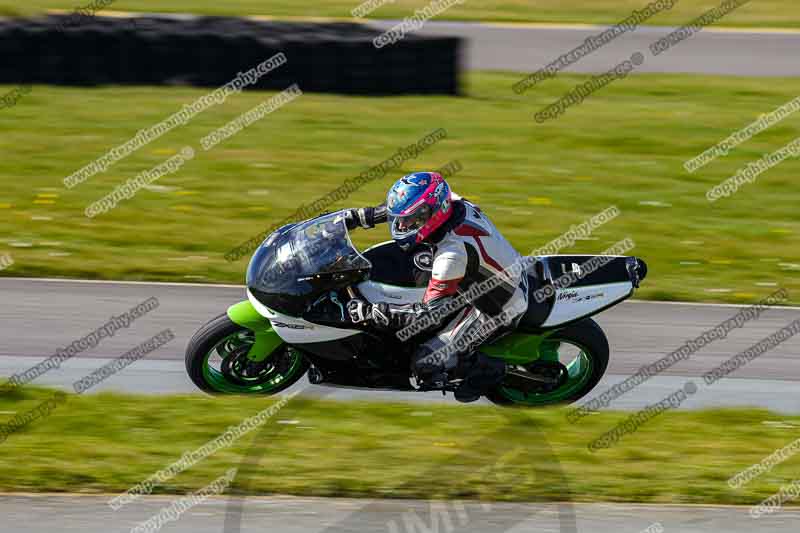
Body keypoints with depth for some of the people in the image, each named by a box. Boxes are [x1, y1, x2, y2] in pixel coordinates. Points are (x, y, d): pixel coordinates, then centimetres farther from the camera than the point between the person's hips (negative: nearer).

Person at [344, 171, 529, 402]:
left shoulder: (454, 252, -35)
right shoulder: (453, 204, -12)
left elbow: (429, 314, -31)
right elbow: (402, 206, 10)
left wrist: (371, 312, -31)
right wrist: (360, 216, 7)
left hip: (496, 310, -9)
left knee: (426, 363, -12)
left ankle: (489, 371, 8)